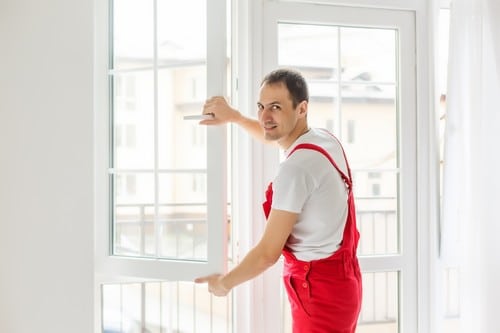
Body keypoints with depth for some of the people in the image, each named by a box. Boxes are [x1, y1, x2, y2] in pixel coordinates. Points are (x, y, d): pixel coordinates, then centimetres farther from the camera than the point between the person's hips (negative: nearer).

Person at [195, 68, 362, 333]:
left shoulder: (296, 167, -23)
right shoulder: (325, 139, 4)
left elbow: (268, 254, -19)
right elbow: (274, 136, 30)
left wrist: (225, 282, -4)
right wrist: (233, 116, 26)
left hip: (320, 291, -9)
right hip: (342, 281, 9)